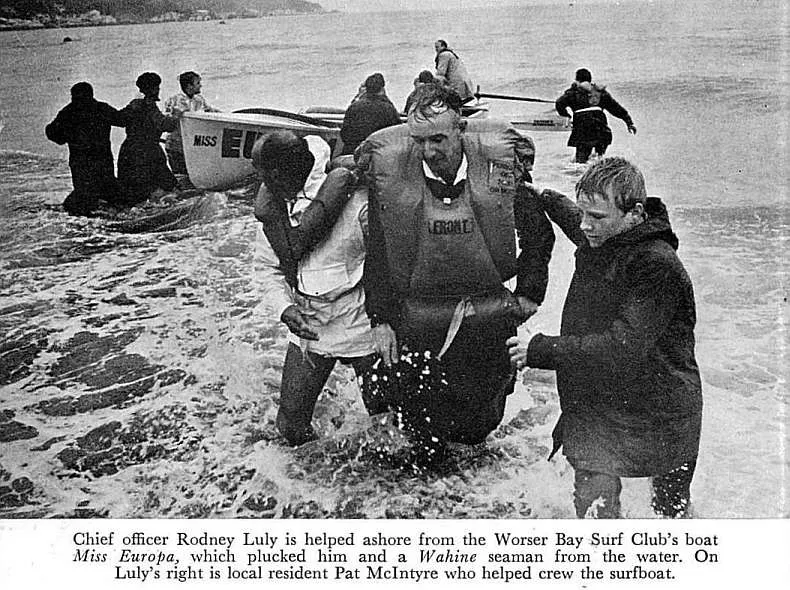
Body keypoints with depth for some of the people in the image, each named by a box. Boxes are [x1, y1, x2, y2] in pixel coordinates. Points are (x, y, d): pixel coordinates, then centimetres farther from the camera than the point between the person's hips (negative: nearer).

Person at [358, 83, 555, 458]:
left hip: (489, 312, 1)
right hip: (416, 312, 0)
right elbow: (377, 249, -3)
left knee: (478, 425, 14)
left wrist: (529, 293, 3)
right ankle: (427, 455, 44)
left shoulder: (500, 161, -12)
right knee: (420, 419, 11)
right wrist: (380, 318, -3)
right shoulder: (388, 167, -13)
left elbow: (539, 233, 3)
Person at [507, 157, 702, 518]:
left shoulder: (658, 266, -25)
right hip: (593, 404, 5)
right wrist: (542, 198, 22)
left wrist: (542, 350, -28)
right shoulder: (596, 238, -2)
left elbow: (623, 349, -31)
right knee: (594, 506, -10)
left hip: (660, 414, -4)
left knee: (671, 508, 20)